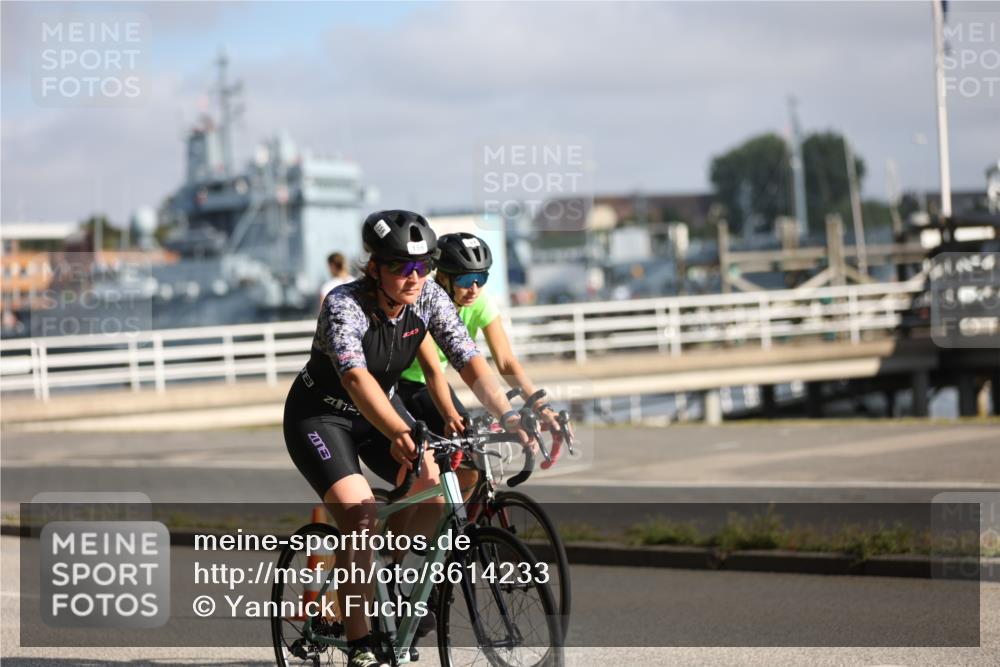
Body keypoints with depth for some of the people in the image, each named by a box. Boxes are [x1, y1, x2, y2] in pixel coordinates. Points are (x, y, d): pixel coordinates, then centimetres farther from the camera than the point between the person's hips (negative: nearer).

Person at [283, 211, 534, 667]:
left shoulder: (430, 299, -16)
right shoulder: (344, 304, -31)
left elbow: (470, 362, -24)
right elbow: (356, 377, -47)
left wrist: (507, 416, -42)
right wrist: (399, 434, -63)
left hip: (381, 409, 5)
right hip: (320, 415, -5)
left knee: (433, 485, -15)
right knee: (359, 512, -25)